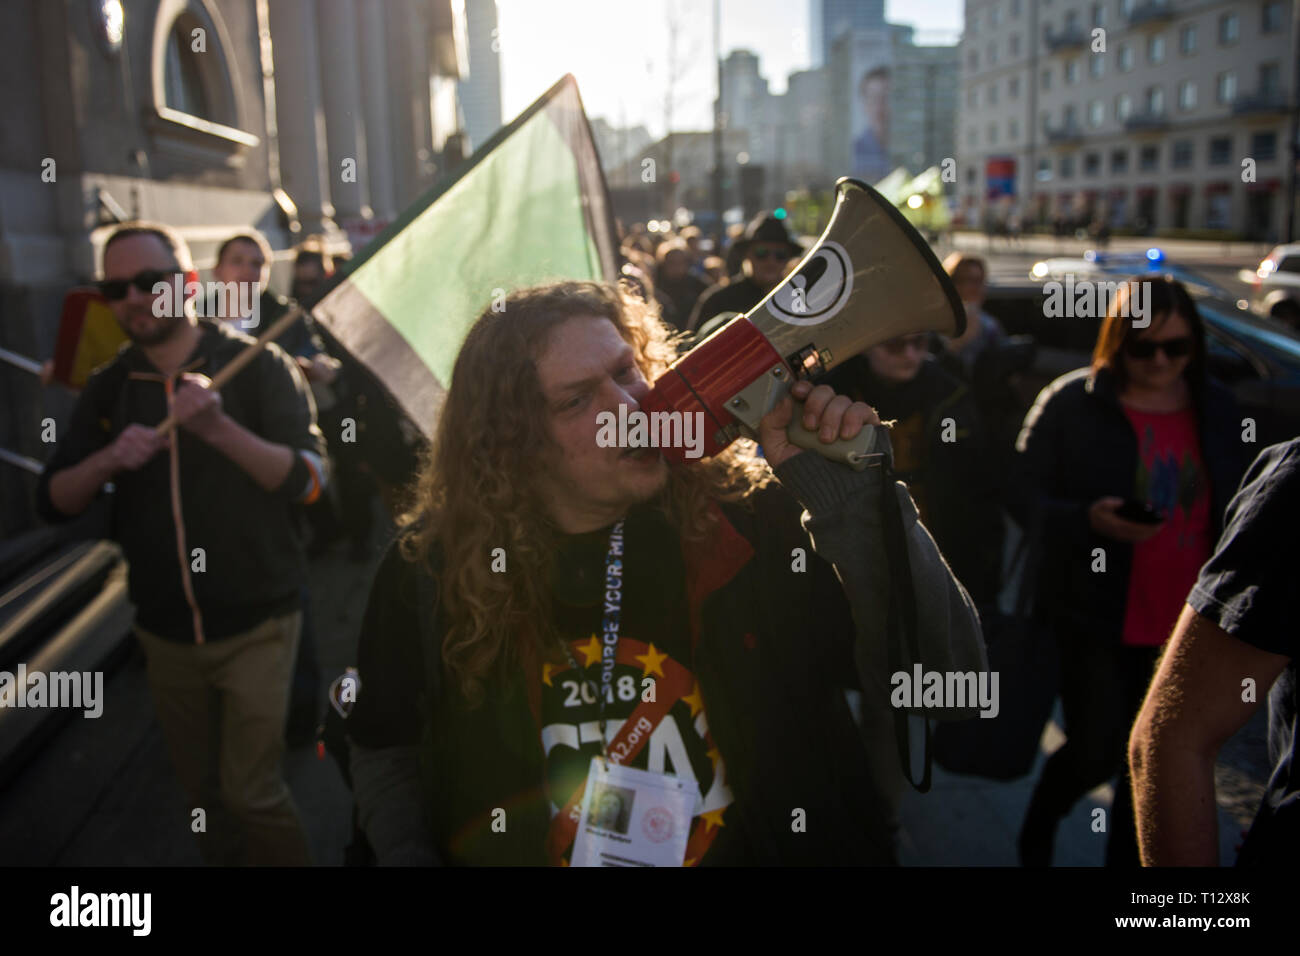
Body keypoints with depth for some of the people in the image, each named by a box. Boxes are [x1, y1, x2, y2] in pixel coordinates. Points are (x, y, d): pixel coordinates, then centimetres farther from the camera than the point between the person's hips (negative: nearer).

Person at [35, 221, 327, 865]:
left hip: (255, 625, -4)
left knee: (250, 792, -4)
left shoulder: (258, 367, -8)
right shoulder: (108, 389, 4)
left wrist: (221, 430, -32)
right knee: (203, 793, 17)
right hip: (166, 634, 4)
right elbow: (52, 502, 0)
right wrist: (107, 460, -21)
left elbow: (310, 479, -17)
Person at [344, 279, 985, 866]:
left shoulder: (753, 517, -12)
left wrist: (855, 497, -23)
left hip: (760, 846, 0)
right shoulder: (434, 567, -6)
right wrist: (408, 854, -6)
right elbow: (386, 752, 8)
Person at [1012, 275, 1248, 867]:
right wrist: (1087, 520, -27)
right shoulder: (1073, 402, -9)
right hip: (1098, 616, -4)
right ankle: (1037, 833, 31)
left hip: (1188, 620, 5)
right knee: (1096, 752, -1)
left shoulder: (1216, 407, 5)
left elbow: (1235, 508, 14)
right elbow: (1022, 496, -9)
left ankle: (1128, 856, 36)